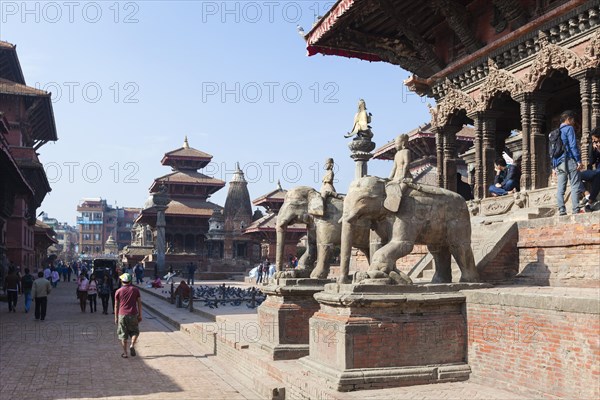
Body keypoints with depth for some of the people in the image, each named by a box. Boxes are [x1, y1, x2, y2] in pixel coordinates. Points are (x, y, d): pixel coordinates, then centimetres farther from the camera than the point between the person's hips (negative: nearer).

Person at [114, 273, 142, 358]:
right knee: (135, 332, 15)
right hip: (133, 315, 0)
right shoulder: (135, 290, 2)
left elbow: (116, 305, 4)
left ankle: (125, 353, 9)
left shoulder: (118, 291, 2)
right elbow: (139, 303, 2)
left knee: (123, 335, 8)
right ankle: (132, 345, -9)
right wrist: (140, 315, 9)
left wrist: (116, 317, 12)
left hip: (122, 315, 0)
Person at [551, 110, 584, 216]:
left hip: (558, 163, 7)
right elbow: (573, 146, -12)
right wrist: (579, 161, -13)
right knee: (575, 186, -6)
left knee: (560, 188, 2)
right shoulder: (569, 128, -2)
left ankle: (562, 211, -3)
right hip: (569, 160, -7)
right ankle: (576, 210, -12)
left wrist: (554, 167, 20)